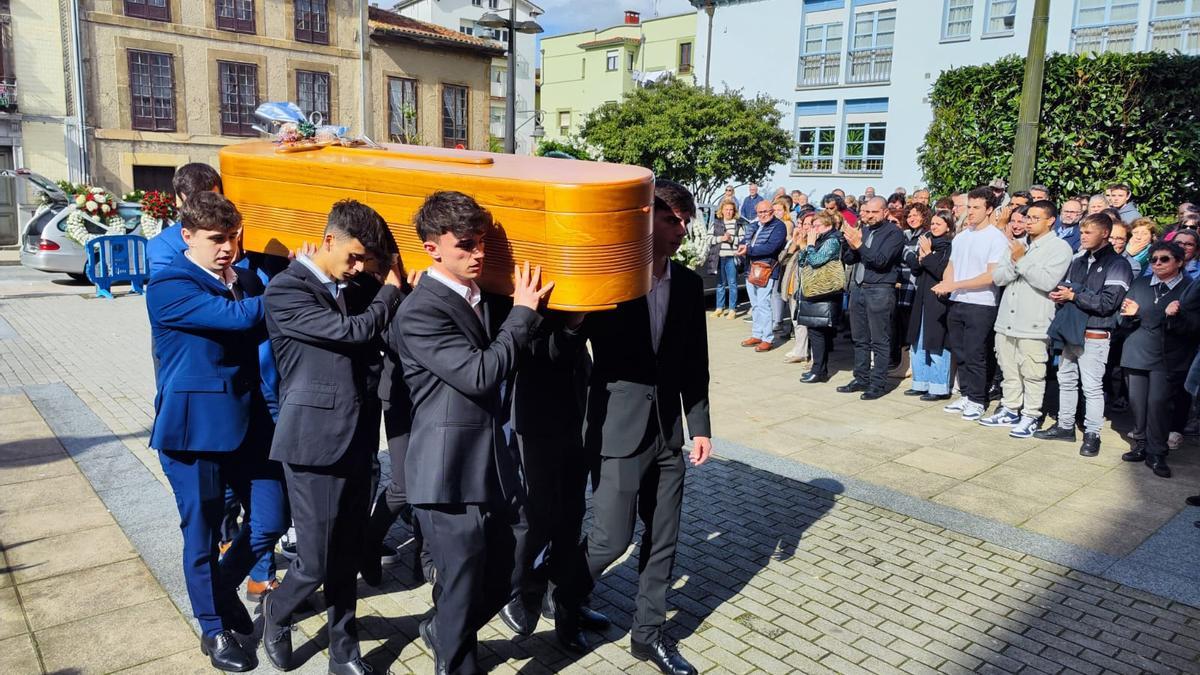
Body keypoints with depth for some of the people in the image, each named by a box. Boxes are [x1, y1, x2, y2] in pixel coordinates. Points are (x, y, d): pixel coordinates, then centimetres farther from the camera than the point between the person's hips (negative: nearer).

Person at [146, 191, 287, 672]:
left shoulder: (245, 279, 7)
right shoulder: (169, 288, -14)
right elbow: (238, 316, -28)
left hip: (247, 421, 6)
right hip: (194, 427, -5)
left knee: (272, 520, 9)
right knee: (202, 533, 11)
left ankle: (223, 588, 38)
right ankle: (214, 628, 33)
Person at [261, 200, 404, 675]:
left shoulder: (351, 289, 12)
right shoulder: (286, 290, -12)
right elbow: (354, 331, -20)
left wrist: (392, 288, 4)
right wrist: (392, 289, -6)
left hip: (356, 440, 7)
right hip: (315, 442, -7)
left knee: (346, 557, 14)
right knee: (316, 563, 2)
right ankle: (276, 613, 34)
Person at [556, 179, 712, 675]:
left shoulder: (689, 285, 5)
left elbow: (695, 364, 9)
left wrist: (699, 425, 7)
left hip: (668, 431, 5)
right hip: (619, 430, -5)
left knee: (663, 539, 12)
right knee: (612, 539, 0)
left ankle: (648, 633, 30)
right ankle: (565, 595, 30)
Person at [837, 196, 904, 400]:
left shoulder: (893, 233, -6)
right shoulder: (862, 230, 12)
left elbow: (881, 261, -17)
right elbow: (847, 259, 10)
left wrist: (859, 244, -23)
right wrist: (851, 245, -9)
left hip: (880, 291, -7)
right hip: (858, 288, 7)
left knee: (880, 341, -1)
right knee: (859, 339, 12)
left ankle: (878, 384, 5)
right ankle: (861, 379, 22)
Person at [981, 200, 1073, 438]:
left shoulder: (1060, 247, -4)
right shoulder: (1018, 245, 16)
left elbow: (1048, 281, -19)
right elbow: (998, 277, 7)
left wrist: (1021, 261, -13)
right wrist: (1014, 262, -11)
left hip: (1034, 323, -6)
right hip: (1007, 320, 6)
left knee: (1032, 374, 0)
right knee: (1009, 371, 14)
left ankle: (1031, 417, 9)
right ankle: (1010, 411, 26)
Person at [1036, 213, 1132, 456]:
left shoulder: (1117, 265, -7)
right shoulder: (1078, 259, 12)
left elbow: (1108, 303, -16)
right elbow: (1065, 285, 21)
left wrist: (1073, 295, -14)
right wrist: (1059, 294, -2)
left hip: (1094, 335, -7)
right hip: (1071, 330, 7)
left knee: (1092, 386, -2)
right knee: (1066, 380, 15)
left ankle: (1092, 434, 9)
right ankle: (1065, 426, 27)